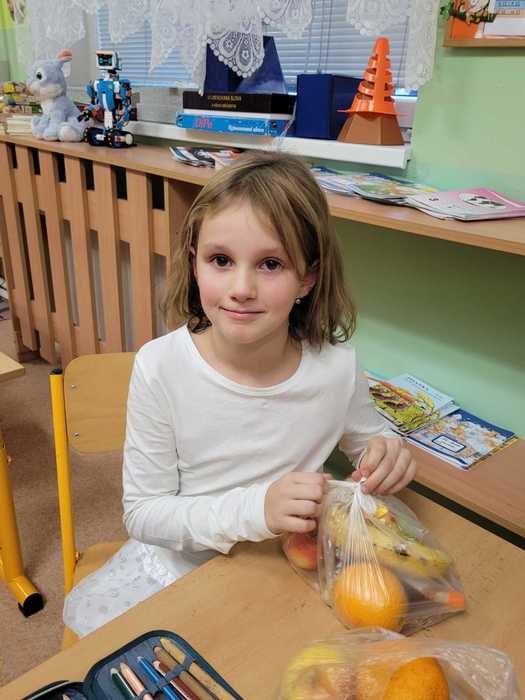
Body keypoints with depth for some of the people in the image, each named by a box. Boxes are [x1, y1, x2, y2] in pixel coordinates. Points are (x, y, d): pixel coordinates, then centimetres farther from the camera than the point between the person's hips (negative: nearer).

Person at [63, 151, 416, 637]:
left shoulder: (337, 367, -18)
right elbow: (142, 514, -17)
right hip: (177, 567, 1)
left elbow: (367, 437, 6)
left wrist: (387, 453, -20)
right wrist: (255, 508, -33)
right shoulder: (161, 366, -22)